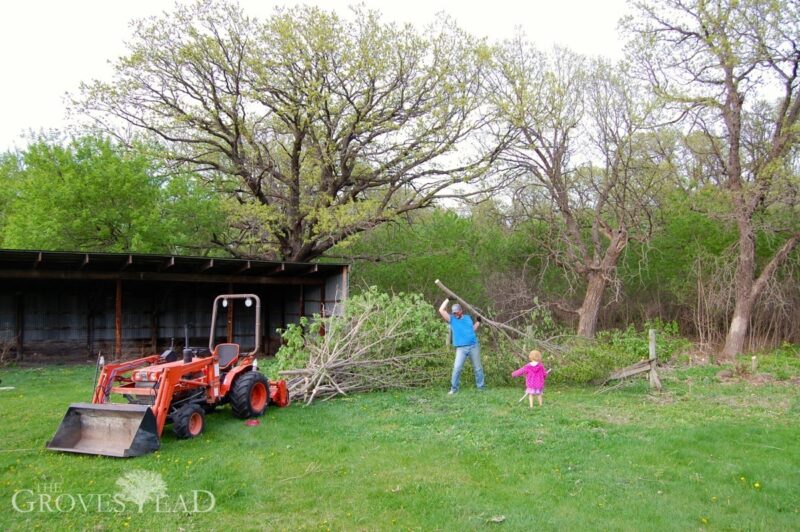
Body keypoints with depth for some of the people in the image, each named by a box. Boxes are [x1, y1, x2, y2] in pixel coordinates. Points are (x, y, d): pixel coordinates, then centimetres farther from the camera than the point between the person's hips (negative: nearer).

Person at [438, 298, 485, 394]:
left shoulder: (468, 317, 13)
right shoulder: (451, 319, 3)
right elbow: (441, 310, -6)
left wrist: (478, 321, 19)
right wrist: (448, 299, -2)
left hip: (474, 346, 3)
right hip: (461, 348, -3)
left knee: (477, 367, 8)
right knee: (457, 368, -14)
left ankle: (481, 386, 18)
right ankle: (454, 388, -7)